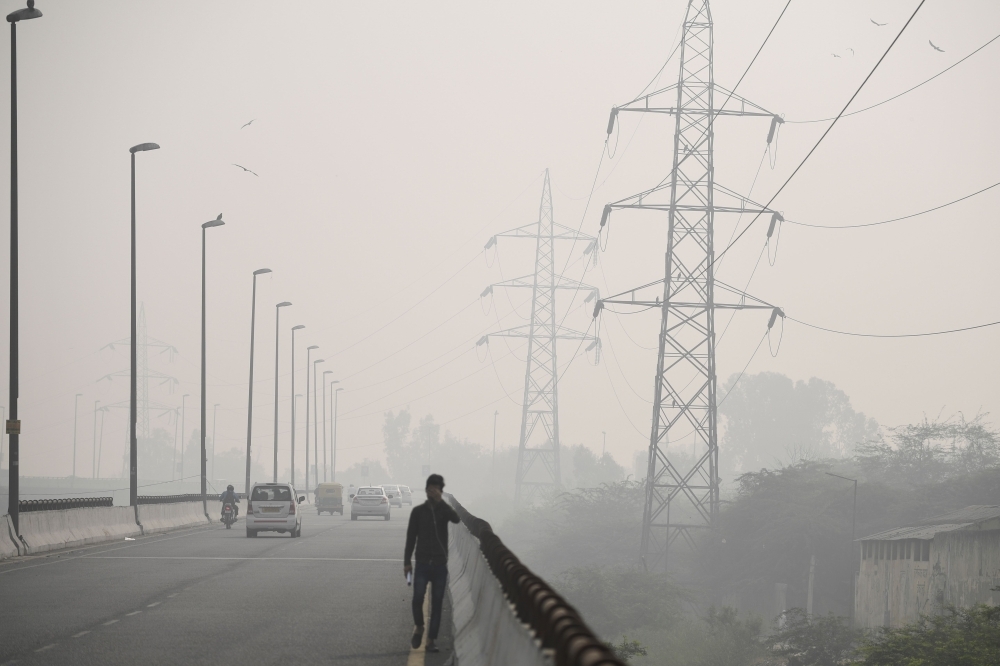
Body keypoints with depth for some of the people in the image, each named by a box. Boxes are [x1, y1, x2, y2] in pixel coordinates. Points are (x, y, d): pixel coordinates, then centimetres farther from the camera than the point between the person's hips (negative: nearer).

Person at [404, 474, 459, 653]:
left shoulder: (444, 509, 4)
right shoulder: (418, 511, 3)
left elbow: (455, 518, -20)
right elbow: (411, 537, 4)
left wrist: (439, 501, -20)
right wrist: (407, 562, -1)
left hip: (440, 564, 1)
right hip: (422, 564, -1)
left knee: (437, 603, 1)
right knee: (417, 598, -15)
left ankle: (431, 640, 6)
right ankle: (419, 627, 13)